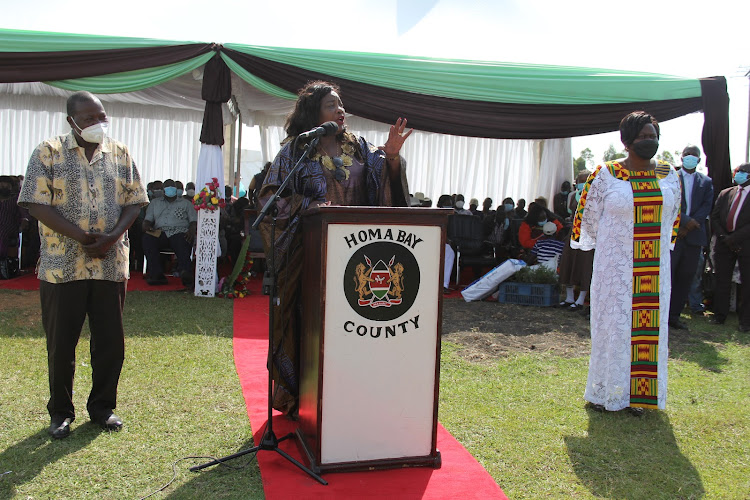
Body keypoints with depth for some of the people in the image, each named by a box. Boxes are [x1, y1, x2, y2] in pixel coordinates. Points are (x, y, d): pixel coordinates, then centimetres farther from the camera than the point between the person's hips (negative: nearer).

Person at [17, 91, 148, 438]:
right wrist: (81, 236, -17)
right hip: (62, 265, -2)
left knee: (110, 341, 8)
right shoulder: (49, 152, -1)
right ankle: (61, 411, 24)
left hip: (110, 264, 2)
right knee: (61, 343, 7)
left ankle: (103, 406, 26)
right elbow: (37, 204, -7)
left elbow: (134, 201, 7)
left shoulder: (120, 153, 8)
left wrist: (112, 236, -11)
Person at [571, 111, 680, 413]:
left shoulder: (668, 175, 6)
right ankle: (605, 392, 15)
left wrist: (657, 246, 16)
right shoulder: (606, 175, -6)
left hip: (655, 267, 4)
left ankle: (640, 392, 18)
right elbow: (589, 217, 3)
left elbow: (672, 217, 19)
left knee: (650, 326, 6)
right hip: (616, 266, -3)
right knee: (613, 323, 1)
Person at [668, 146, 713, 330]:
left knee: (686, 277, 5)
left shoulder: (706, 182, 13)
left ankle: (674, 315, 12)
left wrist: (689, 226, -11)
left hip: (694, 236, 3)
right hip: (672, 234, -3)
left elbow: (706, 207, 2)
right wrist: (686, 220, -17)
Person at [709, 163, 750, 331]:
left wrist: (735, 237, -15)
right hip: (723, 242, 4)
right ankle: (719, 315, 15)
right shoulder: (725, 194, 14)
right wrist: (724, 237, -5)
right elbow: (714, 217, 9)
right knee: (722, 281, 6)